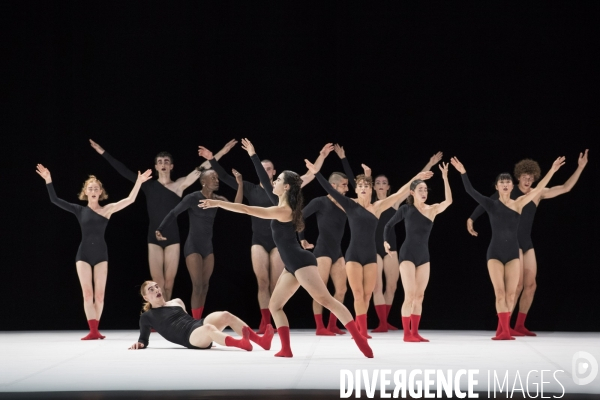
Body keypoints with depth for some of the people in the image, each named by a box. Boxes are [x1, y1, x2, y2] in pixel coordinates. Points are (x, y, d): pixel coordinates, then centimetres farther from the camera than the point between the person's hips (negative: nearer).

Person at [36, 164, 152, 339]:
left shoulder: (107, 209, 2)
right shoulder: (80, 210, 3)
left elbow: (130, 200, -5)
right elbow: (55, 200, -1)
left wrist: (139, 182, -14)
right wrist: (48, 180, -8)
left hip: (101, 254, 0)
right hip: (83, 254, 0)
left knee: (99, 295, 1)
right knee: (87, 293, -8)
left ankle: (95, 329, 11)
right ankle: (93, 330, -11)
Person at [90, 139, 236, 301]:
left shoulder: (180, 184, 3)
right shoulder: (148, 185, 4)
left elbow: (201, 169, 1)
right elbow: (124, 171, 3)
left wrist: (221, 152, -3)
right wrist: (103, 153, 1)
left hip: (172, 238, 0)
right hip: (154, 239, 0)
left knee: (169, 284, 2)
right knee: (158, 284, -3)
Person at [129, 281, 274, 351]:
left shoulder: (176, 302, 26)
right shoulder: (147, 316, 12)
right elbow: (144, 340, 14)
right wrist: (139, 344, -9)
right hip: (189, 338, -6)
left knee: (225, 315, -24)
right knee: (208, 328, -39)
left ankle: (260, 340, -36)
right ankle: (240, 343, -63)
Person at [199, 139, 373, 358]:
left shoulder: (284, 211, -14)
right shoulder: (281, 206, 11)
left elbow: (247, 210, -18)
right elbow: (264, 181, 19)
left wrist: (218, 203, -16)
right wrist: (253, 155, 24)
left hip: (301, 263, -10)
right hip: (293, 265, 10)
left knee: (326, 300, -14)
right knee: (275, 305, 8)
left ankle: (361, 341, -18)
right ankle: (286, 349, 2)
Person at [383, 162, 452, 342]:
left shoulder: (432, 209, 1)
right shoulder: (406, 209, -3)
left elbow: (448, 201, -16)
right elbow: (389, 225, 9)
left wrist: (445, 178, -21)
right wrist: (386, 241, -2)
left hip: (424, 256, 4)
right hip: (408, 254, -4)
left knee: (419, 296, 5)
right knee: (410, 296, -10)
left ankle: (415, 332, 12)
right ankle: (407, 334, -6)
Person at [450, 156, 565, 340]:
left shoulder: (518, 204, 1)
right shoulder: (491, 205, -3)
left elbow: (537, 189, -3)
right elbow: (470, 191, -11)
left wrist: (552, 171, -7)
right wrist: (463, 172, -22)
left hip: (512, 252, 2)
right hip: (495, 253, -2)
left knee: (511, 294, 0)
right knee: (500, 293, -9)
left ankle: (501, 330, 12)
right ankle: (505, 331, -9)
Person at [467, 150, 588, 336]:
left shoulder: (537, 194, 5)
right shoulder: (509, 191, -6)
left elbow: (565, 188, 5)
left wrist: (580, 168, 0)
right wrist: (471, 219, -6)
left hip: (527, 242, 6)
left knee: (531, 285, 3)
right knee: (518, 284, -13)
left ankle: (520, 326, 12)